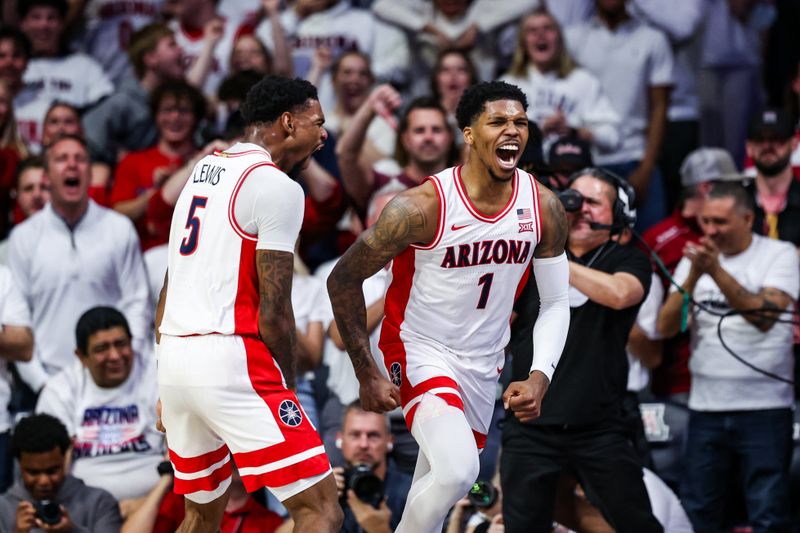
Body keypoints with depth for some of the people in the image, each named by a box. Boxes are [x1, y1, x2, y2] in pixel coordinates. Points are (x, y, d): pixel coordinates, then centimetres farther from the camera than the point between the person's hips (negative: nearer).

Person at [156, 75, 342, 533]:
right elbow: (273, 312, -11)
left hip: (174, 358, 9)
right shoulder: (278, 187, -8)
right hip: (231, 361, -9)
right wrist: (287, 386, 3)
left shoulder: (203, 170, 18)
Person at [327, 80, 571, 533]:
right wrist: (368, 375, -13)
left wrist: (540, 377, -13)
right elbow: (344, 279, -13)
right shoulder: (423, 206, -24)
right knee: (457, 472, -28)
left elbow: (556, 302, 3)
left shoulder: (544, 209, -9)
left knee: (438, 485, 17)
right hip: (420, 348, -6)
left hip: (484, 361, 6)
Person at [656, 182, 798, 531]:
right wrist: (693, 276, -14)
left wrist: (717, 272, -24)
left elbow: (765, 317, -17)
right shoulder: (694, 258, 11)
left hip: (764, 407, -4)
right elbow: (666, 327, 1)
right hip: (706, 406, 4)